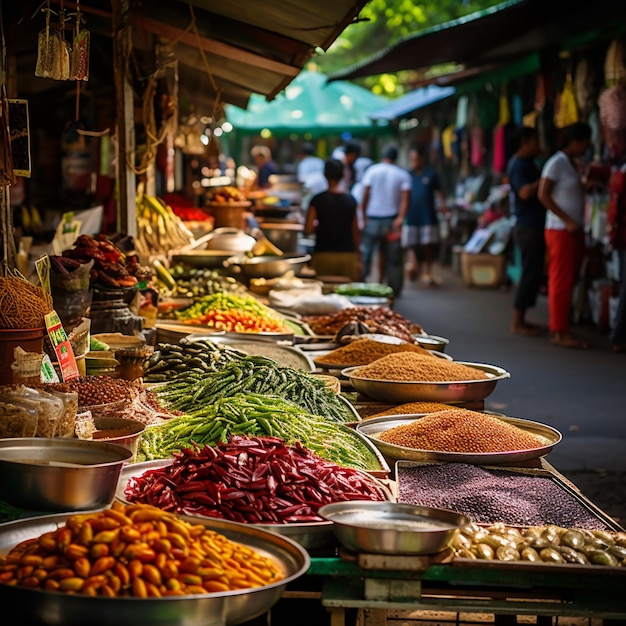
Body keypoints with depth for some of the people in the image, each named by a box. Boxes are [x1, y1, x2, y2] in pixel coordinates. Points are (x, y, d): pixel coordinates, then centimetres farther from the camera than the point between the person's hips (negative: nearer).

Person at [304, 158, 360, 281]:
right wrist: (357, 258, 16)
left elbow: (308, 230, -8)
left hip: (323, 254, -2)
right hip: (348, 254, 2)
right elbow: (355, 232, 8)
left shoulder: (318, 200, -5)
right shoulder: (351, 201, 2)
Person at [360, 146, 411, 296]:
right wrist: (400, 218, -16)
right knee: (393, 258, 8)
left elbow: (365, 196, -4)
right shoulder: (403, 175, 3)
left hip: (372, 219, -1)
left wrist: (364, 217, 2)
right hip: (392, 220, 1)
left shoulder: (372, 170, 2)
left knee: (365, 254, 4)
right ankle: (394, 289, 11)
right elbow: (405, 198, -10)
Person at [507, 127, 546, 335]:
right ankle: (517, 322, -1)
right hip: (528, 227, -10)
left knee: (533, 273, 13)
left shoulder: (527, 163, 17)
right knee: (530, 274, -7)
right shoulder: (519, 165, -14)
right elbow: (525, 192, -27)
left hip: (534, 226, 10)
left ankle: (521, 319, 19)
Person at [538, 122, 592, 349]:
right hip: (561, 230, -9)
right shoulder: (556, 163, -11)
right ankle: (560, 332, -3)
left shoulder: (572, 164, 16)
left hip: (573, 231, 9)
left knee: (568, 281, 11)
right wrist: (568, 221, -18)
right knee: (561, 281, -7)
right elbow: (543, 195, -17)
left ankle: (557, 328, 17)